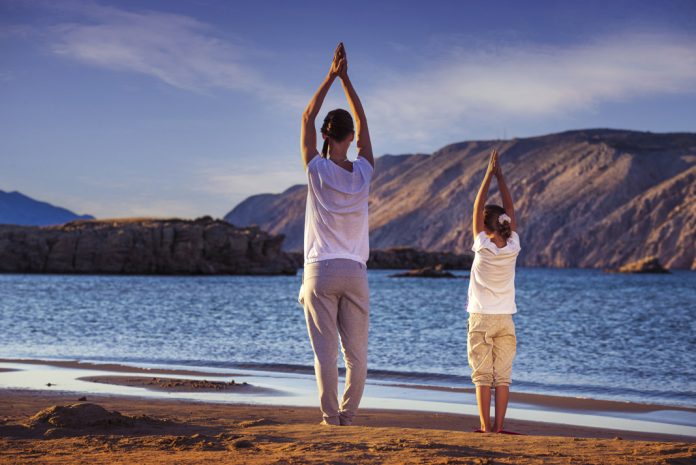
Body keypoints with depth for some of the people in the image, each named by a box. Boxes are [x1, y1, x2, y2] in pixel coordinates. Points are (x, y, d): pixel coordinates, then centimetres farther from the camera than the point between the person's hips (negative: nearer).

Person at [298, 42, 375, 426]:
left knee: (325, 350, -1)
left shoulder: (317, 170, -6)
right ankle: (348, 413, 8)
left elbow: (306, 118, 5)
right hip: (355, 272, 2)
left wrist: (332, 76, 9)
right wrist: (345, 78, 14)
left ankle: (331, 415, -2)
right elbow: (363, 124, 13)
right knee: (356, 350, 7)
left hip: (321, 270, -2)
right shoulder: (363, 173, 0)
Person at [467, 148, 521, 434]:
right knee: (502, 377, 4)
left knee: (482, 376, -1)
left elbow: (477, 208, -3)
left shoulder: (482, 246, -9)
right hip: (505, 320, 3)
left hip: (481, 319, -3)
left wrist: (490, 175, 1)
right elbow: (510, 209, 7)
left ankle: (485, 426, -6)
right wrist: (501, 177, 9)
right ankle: (499, 426, 1)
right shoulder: (512, 248, -2)